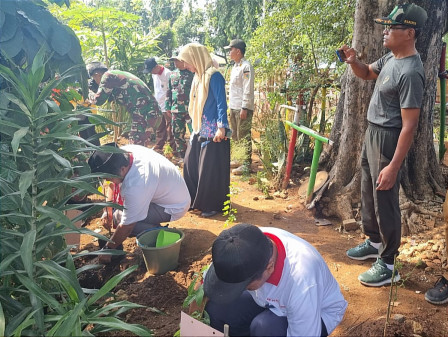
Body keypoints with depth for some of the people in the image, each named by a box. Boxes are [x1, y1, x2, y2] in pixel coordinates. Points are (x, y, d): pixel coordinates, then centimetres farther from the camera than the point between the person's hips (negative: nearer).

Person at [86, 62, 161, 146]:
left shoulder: (108, 76, -4)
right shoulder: (117, 74, 24)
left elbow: (98, 100, -4)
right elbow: (112, 97, 35)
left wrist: (89, 92, 14)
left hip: (144, 113, -10)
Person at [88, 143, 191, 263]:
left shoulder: (135, 187, -37)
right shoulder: (124, 151, -15)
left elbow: (126, 227, -23)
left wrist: (108, 249, -9)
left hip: (175, 207, -9)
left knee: (122, 218, -22)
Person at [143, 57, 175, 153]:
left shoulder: (167, 74, -17)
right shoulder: (154, 74, 8)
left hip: (167, 108, -8)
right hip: (158, 107, 8)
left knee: (169, 130, -3)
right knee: (160, 129, 16)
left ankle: (172, 148, 6)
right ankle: (158, 147, 26)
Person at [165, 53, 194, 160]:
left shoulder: (192, 73, -3)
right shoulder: (172, 74, 14)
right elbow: (169, 91, 18)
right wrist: (168, 106, 14)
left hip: (190, 109, -6)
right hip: (176, 110, 6)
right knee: (177, 133, 11)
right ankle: (182, 154, 25)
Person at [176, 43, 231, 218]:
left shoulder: (213, 76, -14)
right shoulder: (198, 76, 12)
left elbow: (221, 103, -17)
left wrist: (221, 127, -22)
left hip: (213, 131, -9)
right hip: (199, 129, 9)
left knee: (210, 169, -1)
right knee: (190, 164, 12)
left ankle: (212, 205, 14)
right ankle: (196, 200, 27)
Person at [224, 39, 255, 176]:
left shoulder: (246, 67, -13)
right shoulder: (235, 66, 17)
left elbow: (248, 90, -18)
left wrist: (244, 108, -21)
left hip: (242, 108, -10)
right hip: (233, 107, 10)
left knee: (244, 137, -6)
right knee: (235, 135, 16)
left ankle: (247, 164, 1)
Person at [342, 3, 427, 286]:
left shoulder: (410, 72, -24)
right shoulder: (392, 57, 4)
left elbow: (409, 126, -26)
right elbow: (367, 73, 24)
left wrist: (394, 167, -27)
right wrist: (353, 61, 1)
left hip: (388, 139, -10)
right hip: (372, 133, 10)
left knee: (385, 201, 0)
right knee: (368, 194, 21)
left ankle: (387, 265, 15)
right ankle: (374, 243, 40)